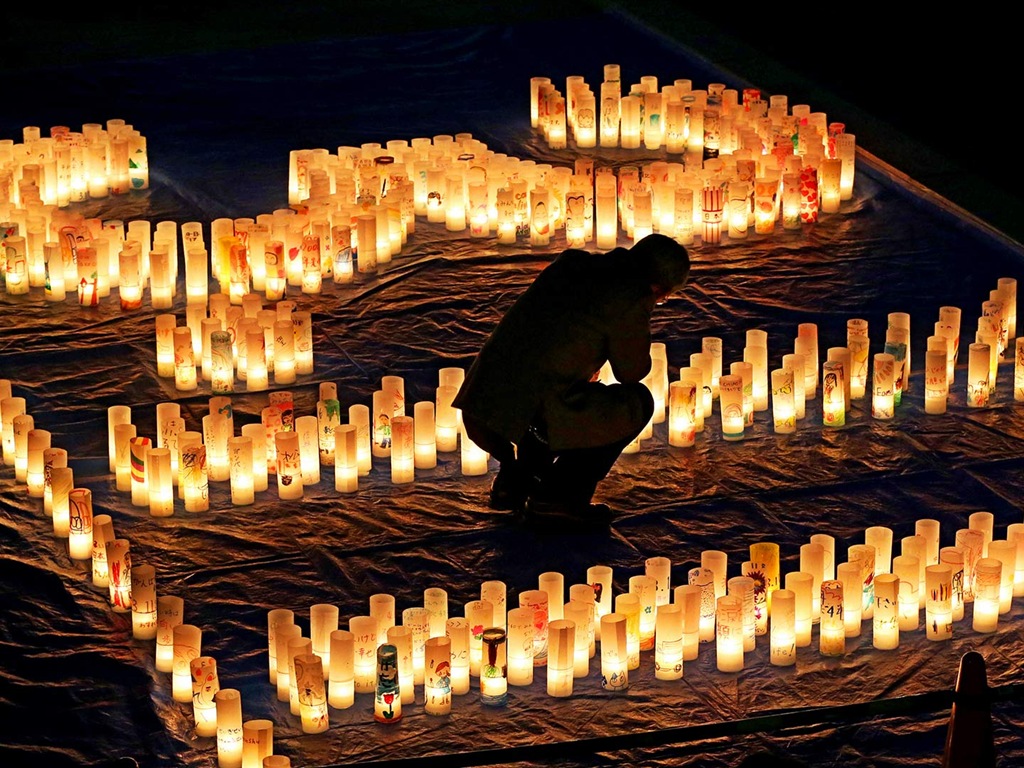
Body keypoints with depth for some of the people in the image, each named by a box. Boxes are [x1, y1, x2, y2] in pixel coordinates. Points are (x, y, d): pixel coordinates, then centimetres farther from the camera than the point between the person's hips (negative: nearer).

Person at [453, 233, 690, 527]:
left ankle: (515, 480, 22)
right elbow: (631, 372, 5)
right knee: (638, 402, 10)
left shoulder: (570, 262, 17)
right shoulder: (632, 297, -6)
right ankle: (557, 497, 5)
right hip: (529, 421, -8)